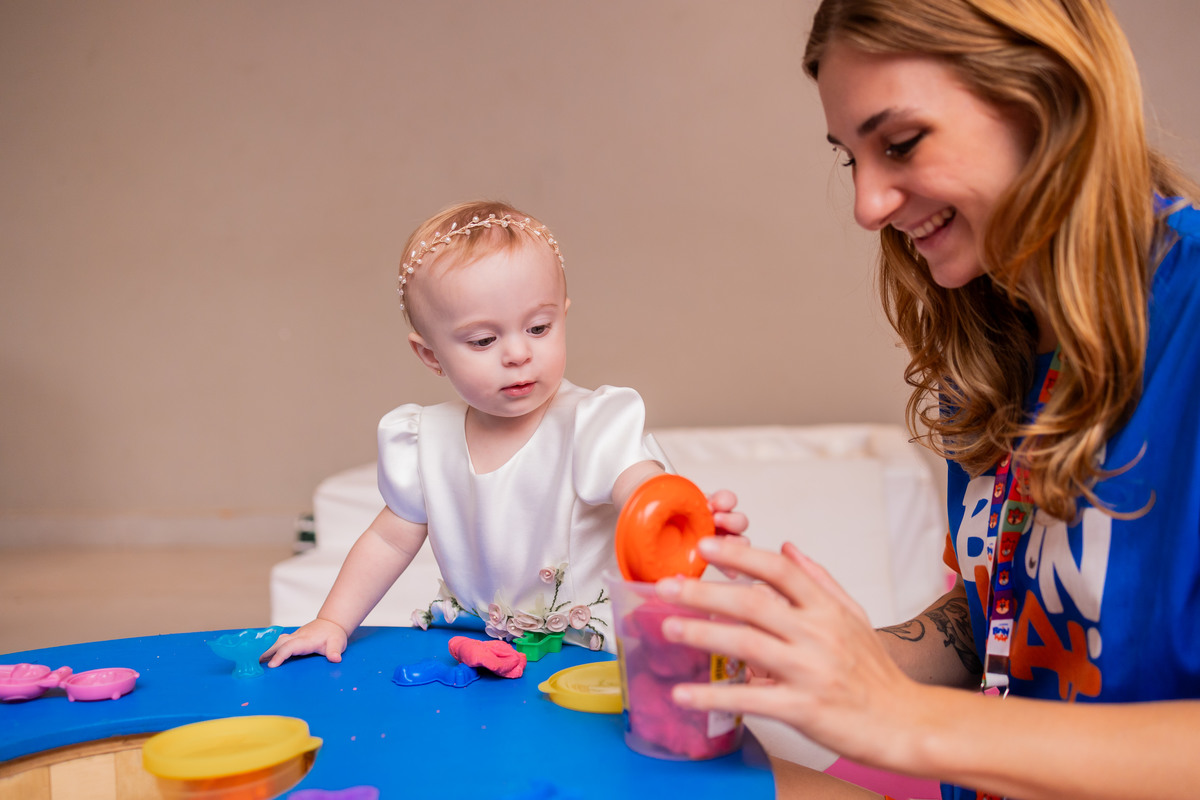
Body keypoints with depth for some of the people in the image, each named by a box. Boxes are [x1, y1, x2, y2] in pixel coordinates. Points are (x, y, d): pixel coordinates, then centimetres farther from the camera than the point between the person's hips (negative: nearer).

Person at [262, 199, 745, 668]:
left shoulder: (591, 425, -17)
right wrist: (333, 623, 5)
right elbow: (391, 540, 11)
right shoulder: (428, 441, -2)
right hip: (467, 640, 5)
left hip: (586, 645, -4)